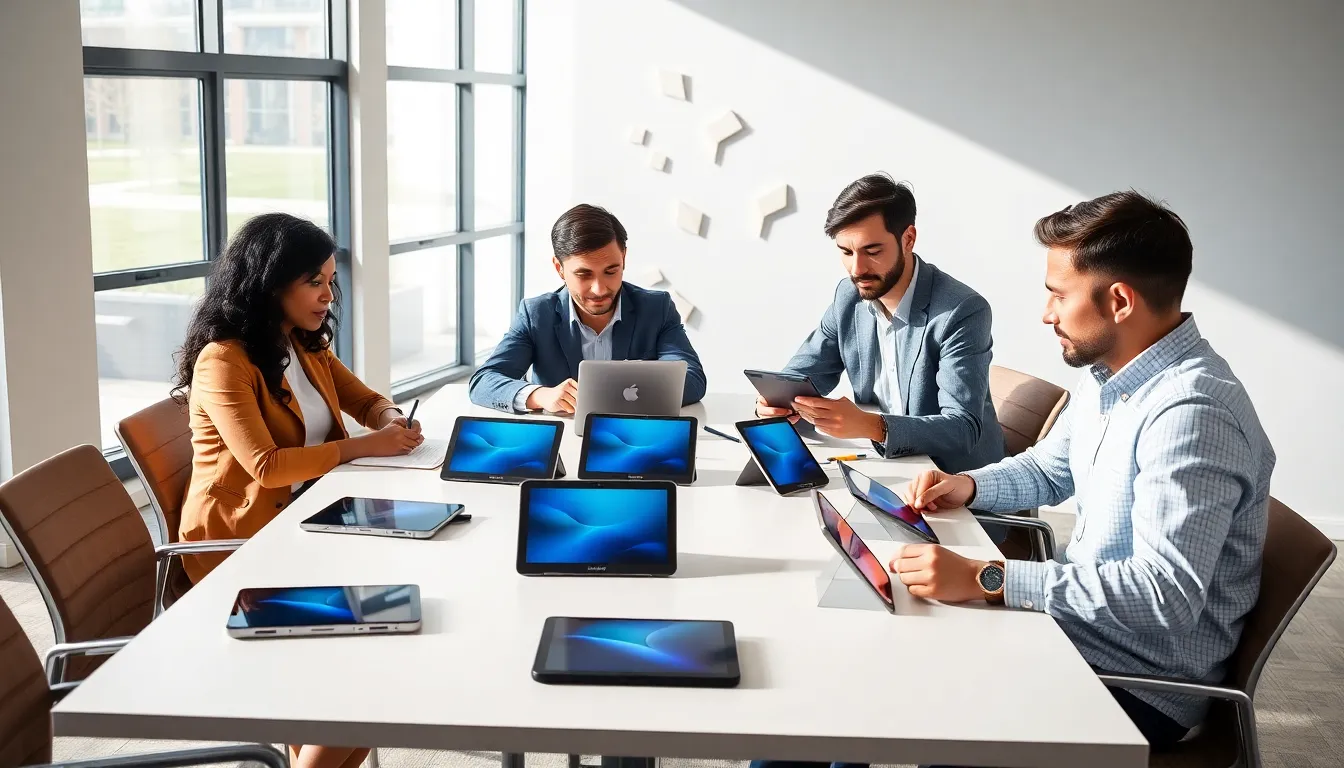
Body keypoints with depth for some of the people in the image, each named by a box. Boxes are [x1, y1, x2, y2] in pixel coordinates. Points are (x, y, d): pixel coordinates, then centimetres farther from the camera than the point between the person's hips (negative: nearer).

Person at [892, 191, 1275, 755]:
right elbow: (1049, 468, 22)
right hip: (1080, 618, 9)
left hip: (1140, 681, -9)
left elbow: (1166, 595, -34)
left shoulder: (1192, 412, -27)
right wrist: (969, 486, 2)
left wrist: (986, 580, -35)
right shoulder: (1103, 375, 4)